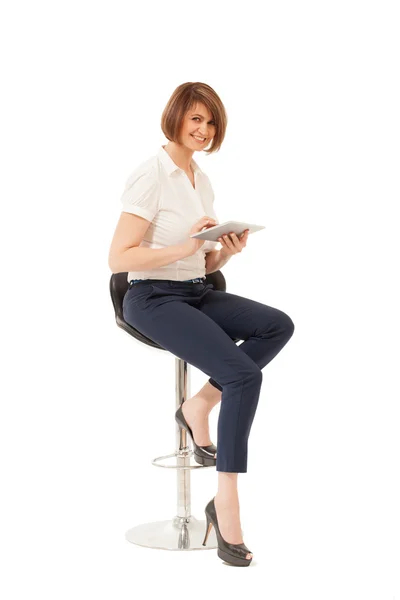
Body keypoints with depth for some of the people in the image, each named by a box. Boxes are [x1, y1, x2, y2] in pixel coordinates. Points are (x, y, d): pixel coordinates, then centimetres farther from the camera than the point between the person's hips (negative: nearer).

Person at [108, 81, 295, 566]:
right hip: (153, 299, -8)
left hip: (198, 293, 8)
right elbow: (117, 258, -16)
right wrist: (185, 247, -22)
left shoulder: (202, 181, 15)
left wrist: (227, 251, -4)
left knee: (278, 325, -17)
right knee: (243, 374, -26)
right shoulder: (150, 176, -9)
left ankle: (199, 406, -6)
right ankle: (225, 506, -21)